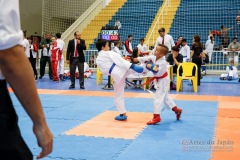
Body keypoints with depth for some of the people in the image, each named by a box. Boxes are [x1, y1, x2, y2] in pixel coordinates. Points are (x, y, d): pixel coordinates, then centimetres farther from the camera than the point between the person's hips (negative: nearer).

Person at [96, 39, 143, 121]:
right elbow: (119, 60, -12)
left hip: (115, 75, 5)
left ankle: (123, 114, 18)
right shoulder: (109, 53, 4)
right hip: (122, 70, -5)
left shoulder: (98, 60, 20)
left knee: (118, 96, 14)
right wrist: (131, 65, -21)